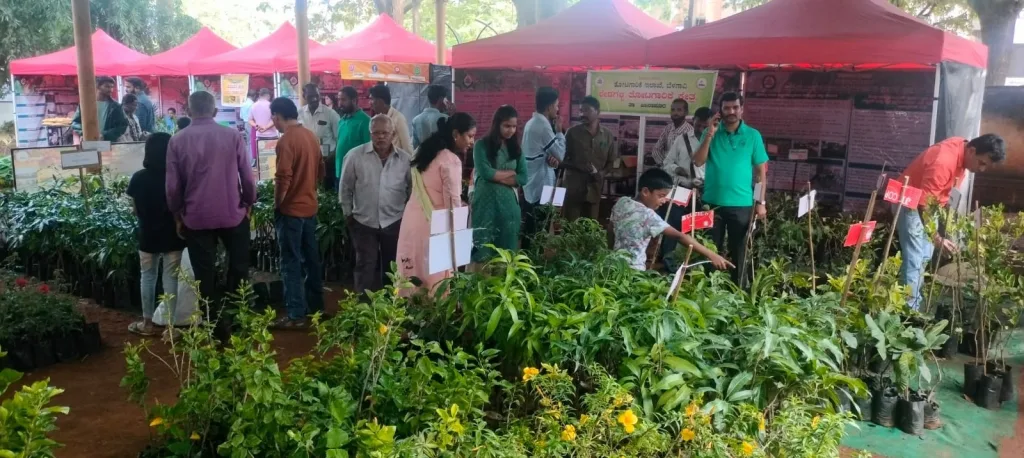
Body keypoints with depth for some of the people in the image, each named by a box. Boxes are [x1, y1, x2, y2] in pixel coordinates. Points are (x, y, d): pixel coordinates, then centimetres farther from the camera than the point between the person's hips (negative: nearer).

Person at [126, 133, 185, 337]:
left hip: (148, 236, 1)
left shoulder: (139, 178, -7)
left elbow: (135, 210, 1)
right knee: (171, 279, 5)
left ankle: (147, 323, 23)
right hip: (172, 236, -1)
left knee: (147, 277, 15)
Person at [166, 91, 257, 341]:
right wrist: (249, 204, 11)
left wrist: (177, 214, 11)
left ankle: (217, 331, 13)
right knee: (238, 270, 18)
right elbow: (247, 176, -5)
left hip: (196, 218, 0)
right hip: (233, 214, 0)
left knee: (206, 277, 9)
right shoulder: (233, 135, -6)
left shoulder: (177, 140, -4)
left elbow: (173, 185, -3)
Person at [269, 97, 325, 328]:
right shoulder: (312, 136, 6)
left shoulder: (286, 141, -18)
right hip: (310, 207, 8)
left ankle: (296, 315, 1)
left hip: (291, 210, -8)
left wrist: (277, 205, -8)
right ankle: (316, 306, 24)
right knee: (311, 258, 15)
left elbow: (283, 179, -21)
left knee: (291, 263, -2)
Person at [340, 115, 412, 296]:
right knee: (366, 267, 4)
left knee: (393, 267, 12)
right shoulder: (355, 155, -6)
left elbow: (412, 189, 6)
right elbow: (346, 188, 2)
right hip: (364, 222, -1)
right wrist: (348, 214, 3)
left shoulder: (406, 158, -3)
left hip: (395, 223, 1)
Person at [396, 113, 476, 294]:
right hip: (432, 225, -8)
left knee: (413, 280, 12)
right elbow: (452, 202, -12)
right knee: (434, 278, -1)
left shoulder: (426, 151, 13)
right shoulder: (451, 160, -13)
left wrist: (463, 205, 17)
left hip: (412, 218, 8)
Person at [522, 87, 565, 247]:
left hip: (530, 185, 10)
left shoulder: (532, 122, 12)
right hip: (540, 186, -10)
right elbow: (560, 154, -13)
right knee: (538, 232, -4)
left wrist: (549, 158, -3)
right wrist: (559, 131, -2)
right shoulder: (544, 125, -18)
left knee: (528, 230, 13)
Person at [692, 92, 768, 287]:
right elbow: (698, 162, -7)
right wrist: (710, 134, -13)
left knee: (739, 252, 8)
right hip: (712, 202, 1)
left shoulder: (753, 135, 2)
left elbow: (761, 171, 3)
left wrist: (760, 202, -2)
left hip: (742, 204, -1)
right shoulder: (711, 133, 4)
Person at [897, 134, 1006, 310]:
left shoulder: (963, 152, -4)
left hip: (930, 202, 10)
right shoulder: (944, 162, -32)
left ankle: (914, 306, 21)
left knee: (925, 256, 12)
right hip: (910, 203, -9)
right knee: (914, 258, -14)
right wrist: (937, 238, -38)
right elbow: (923, 204, -34)